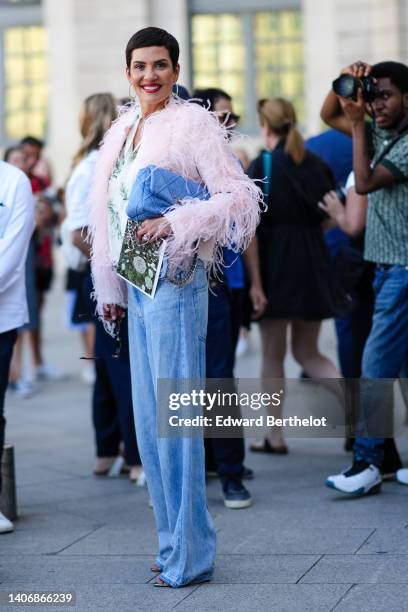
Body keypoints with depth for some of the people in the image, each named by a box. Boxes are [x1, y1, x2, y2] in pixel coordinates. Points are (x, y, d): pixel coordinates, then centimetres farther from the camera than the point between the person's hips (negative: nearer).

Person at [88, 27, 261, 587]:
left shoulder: (194, 124, -7)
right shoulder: (122, 131, 14)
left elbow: (241, 198, -12)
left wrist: (175, 223, -22)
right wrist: (110, 291, 19)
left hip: (175, 283, -8)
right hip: (136, 285, 8)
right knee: (148, 419, 11)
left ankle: (190, 556, 2)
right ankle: (172, 540, 22)